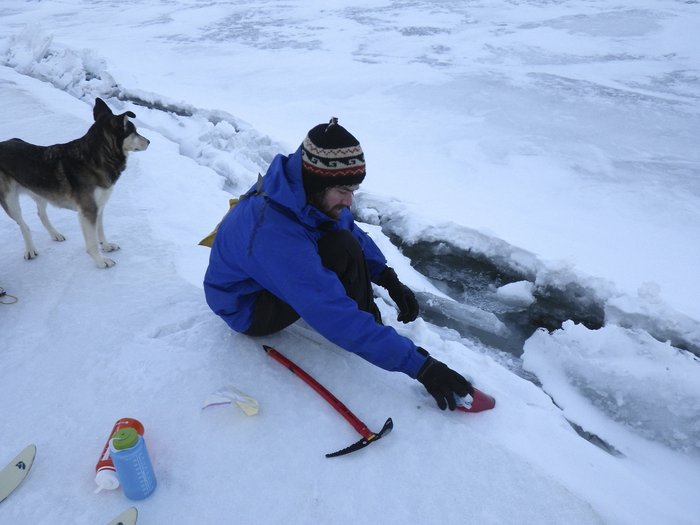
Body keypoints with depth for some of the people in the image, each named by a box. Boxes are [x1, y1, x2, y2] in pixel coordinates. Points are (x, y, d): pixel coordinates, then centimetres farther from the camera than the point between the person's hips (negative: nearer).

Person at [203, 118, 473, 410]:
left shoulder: (302, 185, -15)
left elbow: (353, 231, 2)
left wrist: (390, 280, -9)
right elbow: (338, 319, -42)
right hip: (248, 310, -8)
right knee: (343, 249, -29)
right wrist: (420, 365, -38)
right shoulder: (277, 238, -40)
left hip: (270, 270, 9)